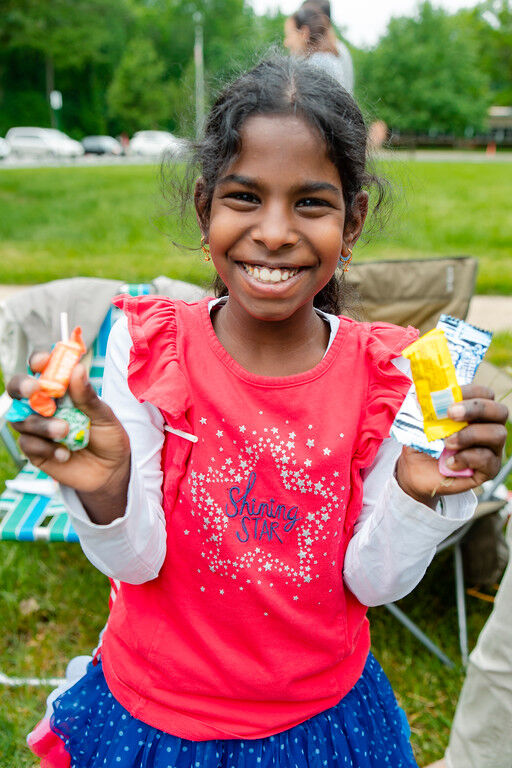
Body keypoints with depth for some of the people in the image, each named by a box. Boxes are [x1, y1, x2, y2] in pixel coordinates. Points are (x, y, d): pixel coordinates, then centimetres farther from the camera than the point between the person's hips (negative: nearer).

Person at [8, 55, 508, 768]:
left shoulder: (384, 373, -14)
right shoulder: (146, 346, -16)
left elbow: (373, 582, -9)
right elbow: (136, 562, -14)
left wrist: (418, 496, -27)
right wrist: (105, 490, -33)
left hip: (322, 710, 1)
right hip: (154, 709, 0)